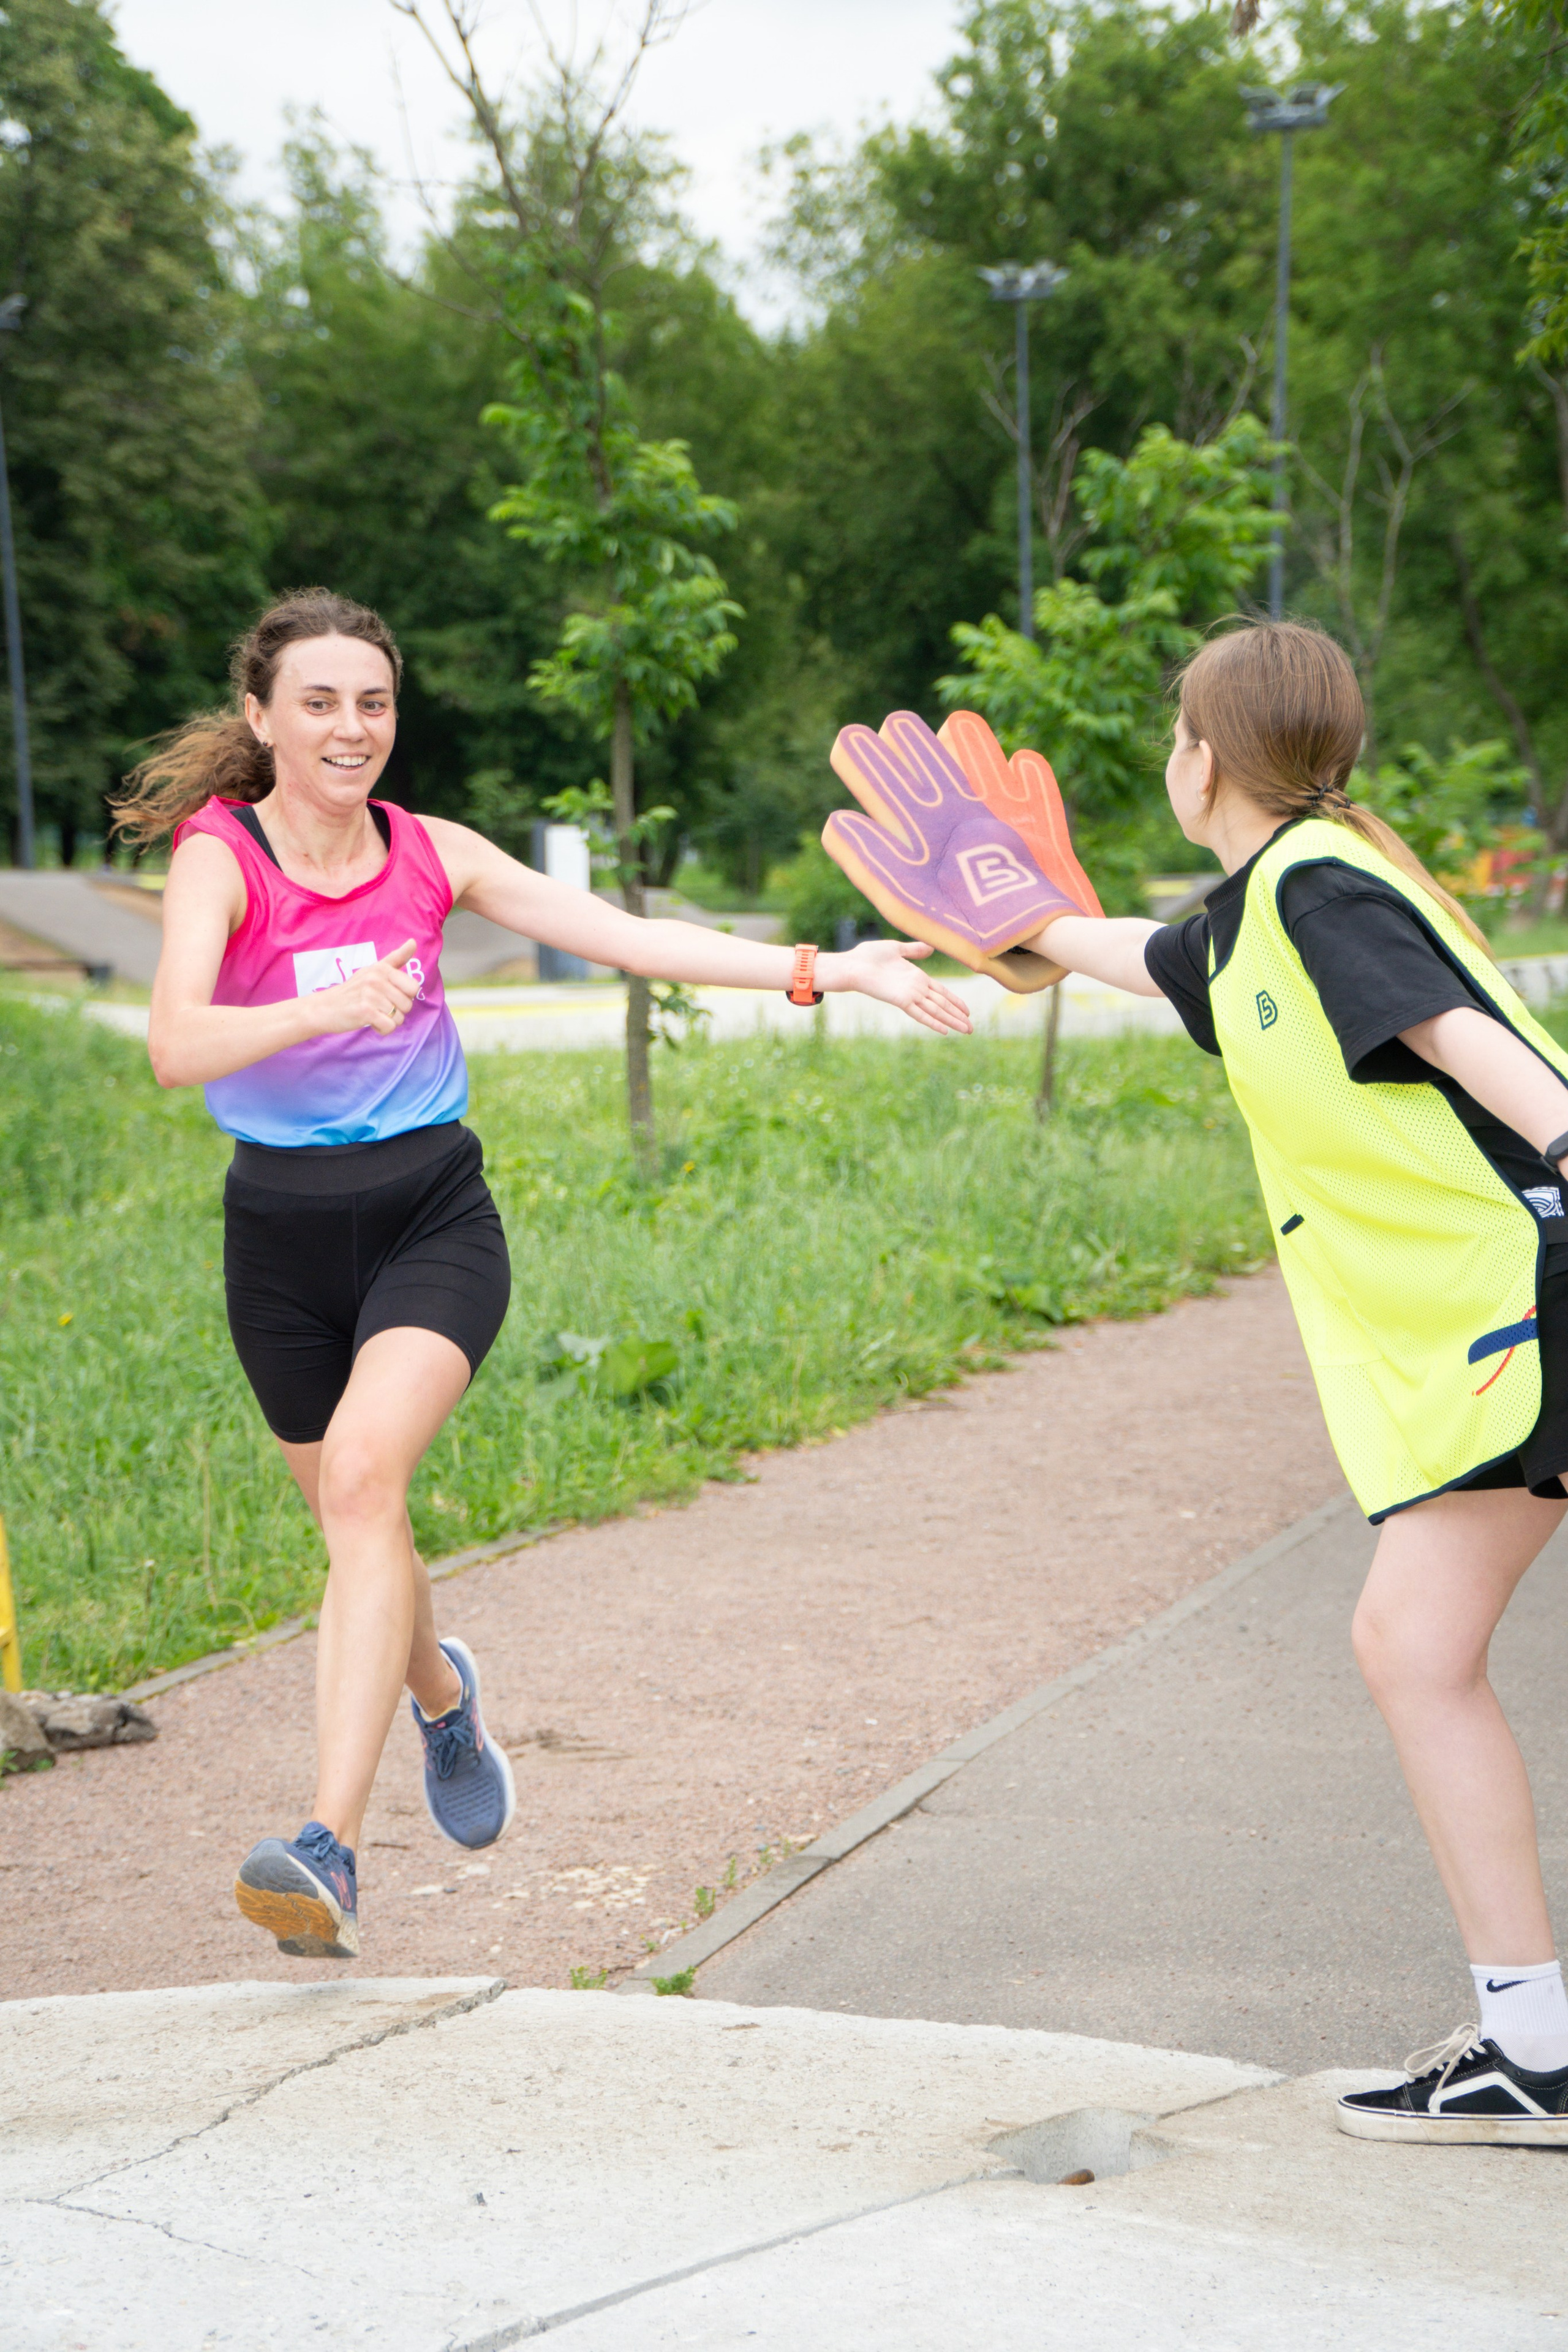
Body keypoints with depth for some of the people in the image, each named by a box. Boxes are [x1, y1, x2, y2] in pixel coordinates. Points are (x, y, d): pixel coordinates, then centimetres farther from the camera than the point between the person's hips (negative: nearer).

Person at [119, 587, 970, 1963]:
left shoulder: (431, 855, 1)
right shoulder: (219, 856, -9)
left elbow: (631, 937, 2)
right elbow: (175, 1048, -25)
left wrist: (822, 969, -6)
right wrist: (325, 1009, -42)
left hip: (432, 1212, 0)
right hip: (284, 1230, 0)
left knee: (364, 1476, -23)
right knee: (354, 1515, 14)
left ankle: (330, 1850, -28)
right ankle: (442, 1693, 50)